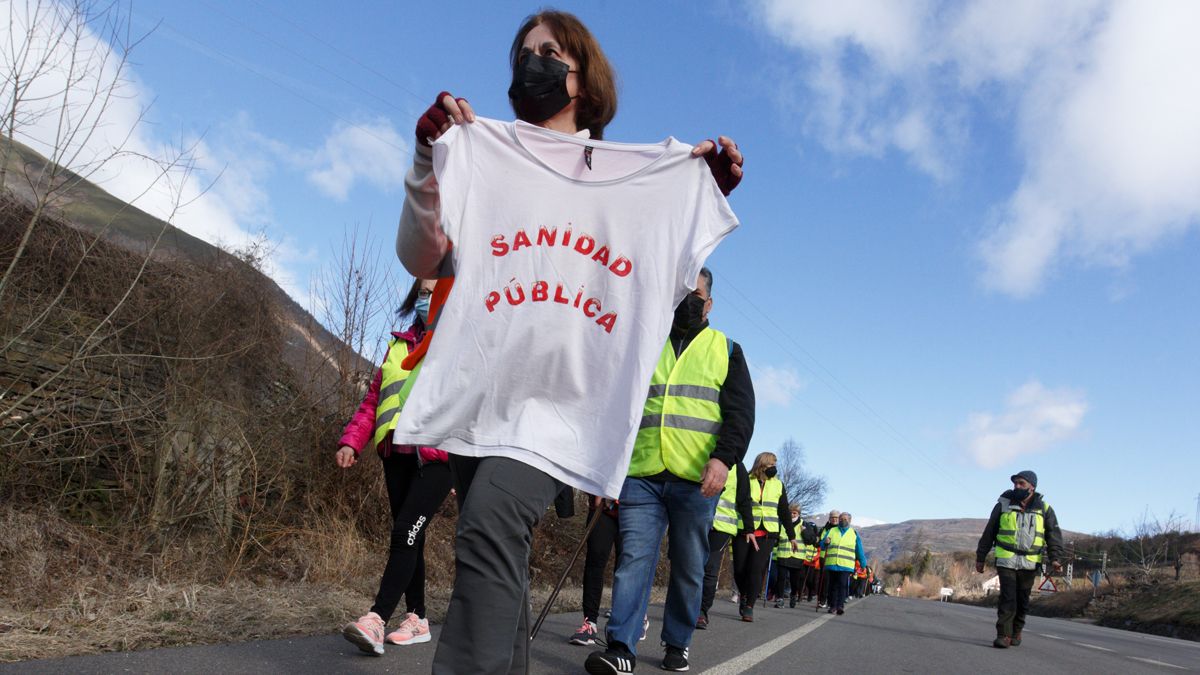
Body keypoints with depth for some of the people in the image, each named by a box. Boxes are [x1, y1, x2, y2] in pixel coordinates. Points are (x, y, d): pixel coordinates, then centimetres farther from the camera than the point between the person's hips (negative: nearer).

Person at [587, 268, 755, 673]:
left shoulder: (726, 350, 12)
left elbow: (740, 413, 2)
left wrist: (723, 457, -16)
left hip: (697, 481, 0)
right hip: (642, 475, 1)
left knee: (689, 569, 7)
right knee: (634, 559, -8)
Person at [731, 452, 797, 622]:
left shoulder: (778, 485, 11)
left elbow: (784, 511, 17)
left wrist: (791, 535, 17)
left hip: (767, 535, 2)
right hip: (743, 532, -2)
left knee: (756, 569, -11)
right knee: (739, 569, 0)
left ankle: (749, 606, -4)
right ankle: (744, 595, 29)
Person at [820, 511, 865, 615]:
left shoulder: (854, 534, 12)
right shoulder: (831, 531, 15)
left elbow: (860, 551, 14)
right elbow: (822, 545, 12)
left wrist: (864, 565, 11)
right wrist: (825, 542, -11)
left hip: (846, 566, -2)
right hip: (831, 564, 2)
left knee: (843, 585, -14)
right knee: (833, 586, 5)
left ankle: (840, 606, -15)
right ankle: (832, 606, 12)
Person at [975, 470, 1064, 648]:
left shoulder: (1044, 509, 4)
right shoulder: (1003, 505, 2)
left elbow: (1054, 535, 1)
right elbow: (988, 533, 7)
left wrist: (1055, 558, -15)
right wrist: (980, 557, 8)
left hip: (1029, 563, 2)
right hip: (1006, 560, -1)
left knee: (1022, 600, 9)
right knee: (1007, 598, -10)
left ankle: (1016, 632, 26)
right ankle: (1003, 635, -10)